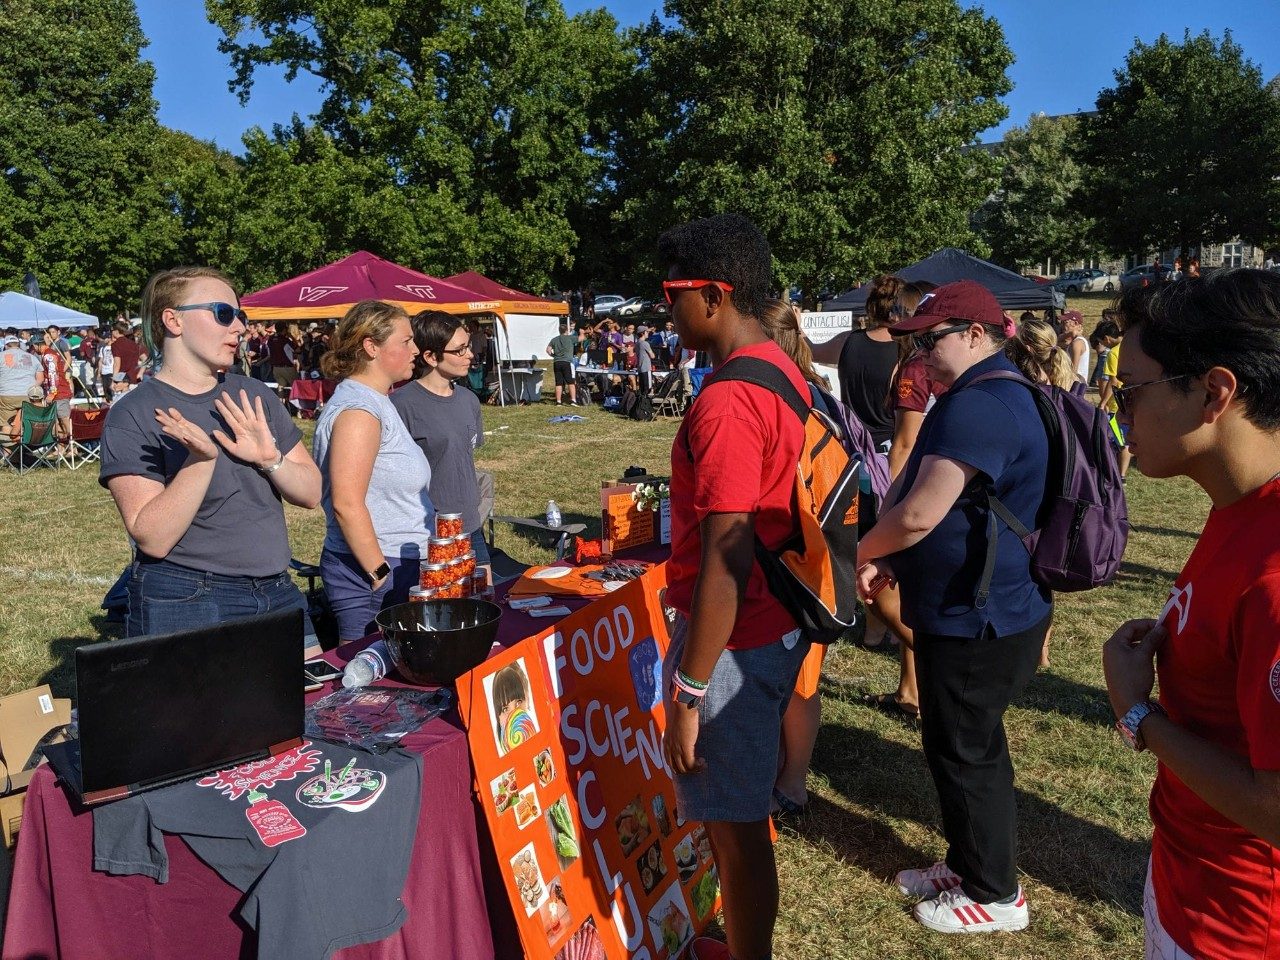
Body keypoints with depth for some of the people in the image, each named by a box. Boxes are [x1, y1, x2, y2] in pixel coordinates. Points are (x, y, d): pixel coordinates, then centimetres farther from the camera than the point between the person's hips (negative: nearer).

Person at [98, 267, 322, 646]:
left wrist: (271, 459, -13)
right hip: (185, 604, -5)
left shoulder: (254, 395, 7)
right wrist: (202, 459, -27)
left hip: (279, 595, 5)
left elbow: (311, 493, 5)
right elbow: (152, 538, -16)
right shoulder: (132, 415, -8)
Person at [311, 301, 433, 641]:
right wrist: (382, 575, -18)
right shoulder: (358, 409, -16)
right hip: (376, 571, -10)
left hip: (401, 566, 10)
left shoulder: (375, 402, 15)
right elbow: (347, 504, -23)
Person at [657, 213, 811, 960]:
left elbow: (725, 561, -26)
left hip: (734, 640, -10)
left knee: (736, 825, 8)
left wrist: (687, 693, -19)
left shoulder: (727, 401, -23)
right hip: (778, 624, 10)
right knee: (747, 812, 24)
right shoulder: (784, 371, 6)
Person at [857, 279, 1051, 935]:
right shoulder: (983, 397, 12)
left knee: (966, 755, 6)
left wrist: (861, 551, -10)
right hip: (965, 612, 10)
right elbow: (906, 484, 12)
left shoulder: (979, 406, -25)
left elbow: (918, 514, -30)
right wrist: (881, 553, -2)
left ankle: (995, 894, 25)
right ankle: (967, 863, 40)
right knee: (960, 747, 22)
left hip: (977, 623, -10)